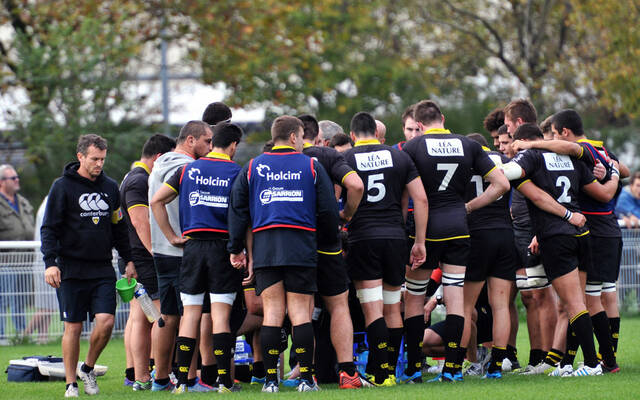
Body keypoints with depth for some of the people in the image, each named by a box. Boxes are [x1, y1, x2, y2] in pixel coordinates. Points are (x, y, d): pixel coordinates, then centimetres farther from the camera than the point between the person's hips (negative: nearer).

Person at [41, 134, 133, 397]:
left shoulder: (110, 187, 12)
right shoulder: (62, 187, -2)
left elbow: (119, 226, 22)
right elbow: (49, 228, -4)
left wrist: (128, 259, 17)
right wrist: (50, 262, -14)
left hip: (103, 269, 3)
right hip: (71, 270, -3)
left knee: (106, 321, -9)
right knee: (73, 327, -1)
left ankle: (88, 368, 14)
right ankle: (71, 383, 10)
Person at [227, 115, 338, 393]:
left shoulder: (253, 168, 11)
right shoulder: (312, 167, 6)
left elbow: (237, 210, 9)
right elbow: (328, 211, 6)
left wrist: (235, 249, 13)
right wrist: (329, 240, 21)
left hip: (264, 249, 2)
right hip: (301, 248, -1)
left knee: (272, 313, 1)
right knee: (300, 312, -1)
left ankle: (271, 379, -2)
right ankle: (306, 378, -4)